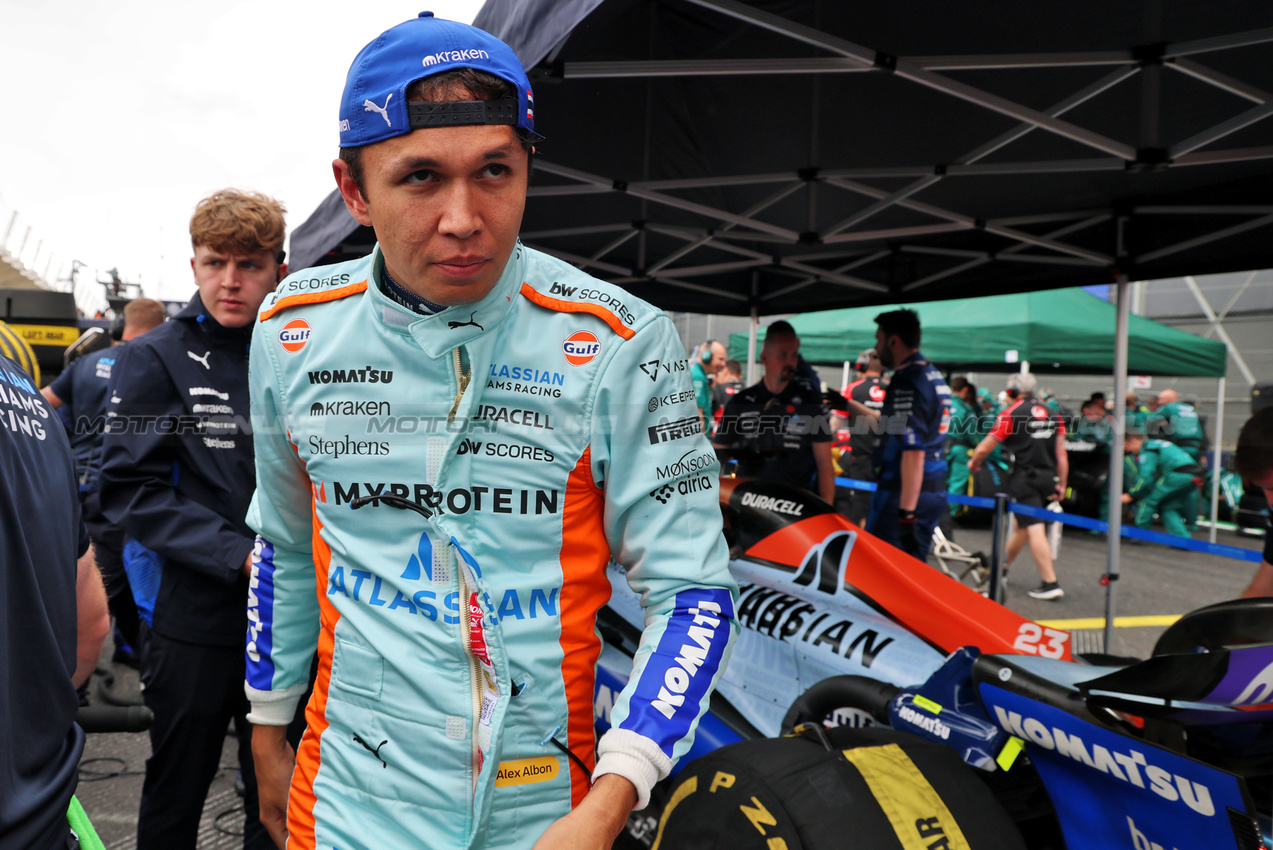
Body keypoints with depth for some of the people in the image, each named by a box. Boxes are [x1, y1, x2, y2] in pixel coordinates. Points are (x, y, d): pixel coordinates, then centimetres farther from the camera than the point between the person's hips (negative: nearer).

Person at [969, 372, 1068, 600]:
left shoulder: (1011, 413, -6)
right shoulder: (1053, 415, 11)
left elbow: (985, 448, -3)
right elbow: (1061, 454, 10)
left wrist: (973, 462, 16)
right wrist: (1061, 485, 15)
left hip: (1024, 477, -7)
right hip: (1048, 477, 7)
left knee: (1035, 530, -8)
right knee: (1022, 526, 18)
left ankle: (1050, 583, -11)